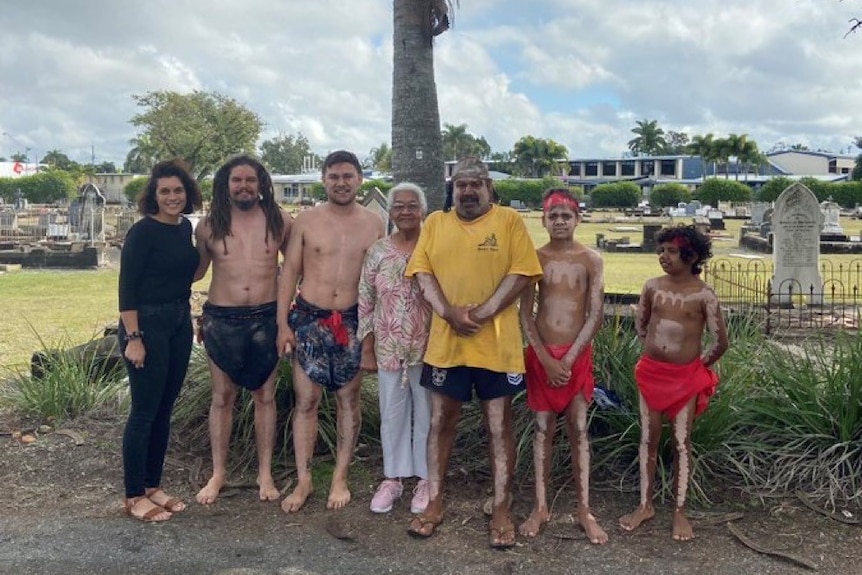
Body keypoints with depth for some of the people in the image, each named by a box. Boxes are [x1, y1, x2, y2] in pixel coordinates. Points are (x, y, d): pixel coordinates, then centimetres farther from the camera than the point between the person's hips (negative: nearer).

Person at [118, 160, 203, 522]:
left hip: (180, 323, 7)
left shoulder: (185, 227, 8)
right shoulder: (142, 232, -13)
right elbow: (127, 289, -16)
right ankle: (134, 497, 11)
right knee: (144, 411, -1)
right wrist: (133, 339, -19)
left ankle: (153, 486, 25)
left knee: (164, 409, 13)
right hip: (147, 324, -7)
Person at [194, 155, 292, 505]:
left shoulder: (279, 221, 0)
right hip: (221, 318, 0)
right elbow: (197, 268, 14)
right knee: (222, 397, 9)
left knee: (265, 396, 8)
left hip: (266, 317, 0)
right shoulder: (209, 225, 1)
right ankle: (218, 473, 21)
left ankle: (265, 473, 20)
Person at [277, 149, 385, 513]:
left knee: (348, 401, 8)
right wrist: (282, 323, -5)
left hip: (353, 321, 1)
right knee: (306, 401, 2)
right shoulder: (307, 220, -1)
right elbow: (289, 272, 1)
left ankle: (340, 478, 21)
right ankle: (303, 480, 13)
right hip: (308, 319, -1)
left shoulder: (374, 224, 2)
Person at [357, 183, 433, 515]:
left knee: (426, 412, 9)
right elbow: (365, 302, 3)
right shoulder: (377, 252, 1)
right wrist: (367, 349, 1)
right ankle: (393, 477, 25)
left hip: (427, 347, -2)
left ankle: (426, 478, 23)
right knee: (392, 413, 12)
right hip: (388, 348, 2)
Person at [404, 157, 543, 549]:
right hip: (445, 342, 3)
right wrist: (449, 313, -14)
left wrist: (484, 313, -17)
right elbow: (422, 272, 1)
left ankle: (501, 510, 18)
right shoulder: (435, 222, 9)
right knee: (440, 422, 11)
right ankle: (435, 504, 25)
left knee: (499, 426, 6)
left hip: (497, 343, -2)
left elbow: (521, 273, -8)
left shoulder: (509, 220, 1)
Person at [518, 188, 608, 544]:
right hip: (541, 353, 1)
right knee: (543, 428, 7)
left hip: (577, 354, 0)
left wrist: (568, 359, -11)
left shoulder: (591, 260, -2)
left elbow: (596, 316, -5)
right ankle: (541, 506, 15)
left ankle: (584, 509, 13)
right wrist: (546, 358, -12)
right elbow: (525, 315, -3)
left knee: (578, 429, 5)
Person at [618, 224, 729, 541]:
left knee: (682, 443, 5)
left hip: (686, 377, -3)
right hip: (651, 373, 3)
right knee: (648, 439, 10)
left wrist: (698, 366, 4)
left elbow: (720, 342, -4)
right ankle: (645, 505, 23)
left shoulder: (703, 294, -10)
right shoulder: (653, 286, -1)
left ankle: (680, 511, 18)